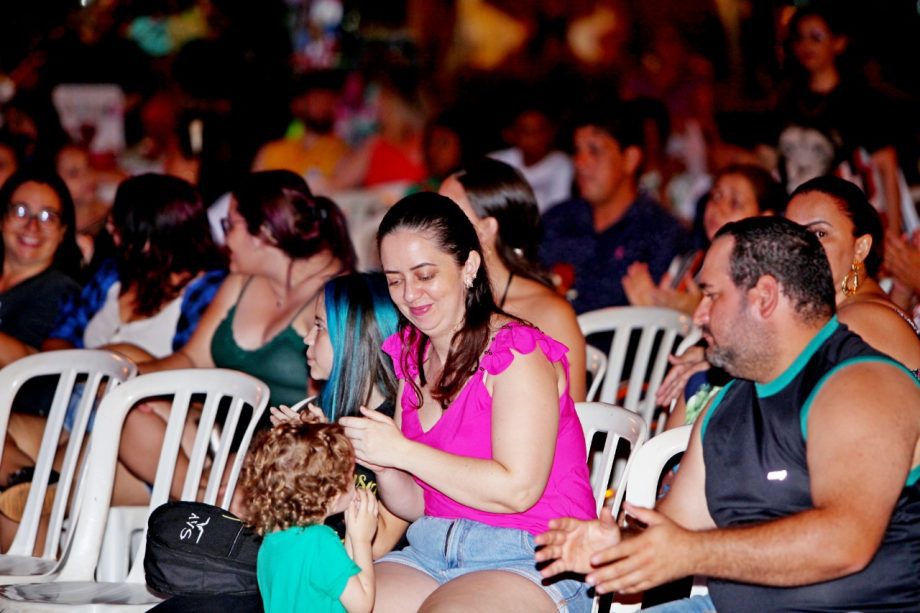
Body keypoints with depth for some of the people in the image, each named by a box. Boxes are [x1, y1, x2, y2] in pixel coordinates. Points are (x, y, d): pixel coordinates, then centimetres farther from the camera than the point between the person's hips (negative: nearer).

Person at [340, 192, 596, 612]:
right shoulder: (410, 357, 12)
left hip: (532, 561, -6)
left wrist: (402, 452, -17)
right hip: (431, 552, 6)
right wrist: (382, 465, -9)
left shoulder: (516, 353, -9)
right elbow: (415, 506, 13)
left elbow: (517, 490, -19)